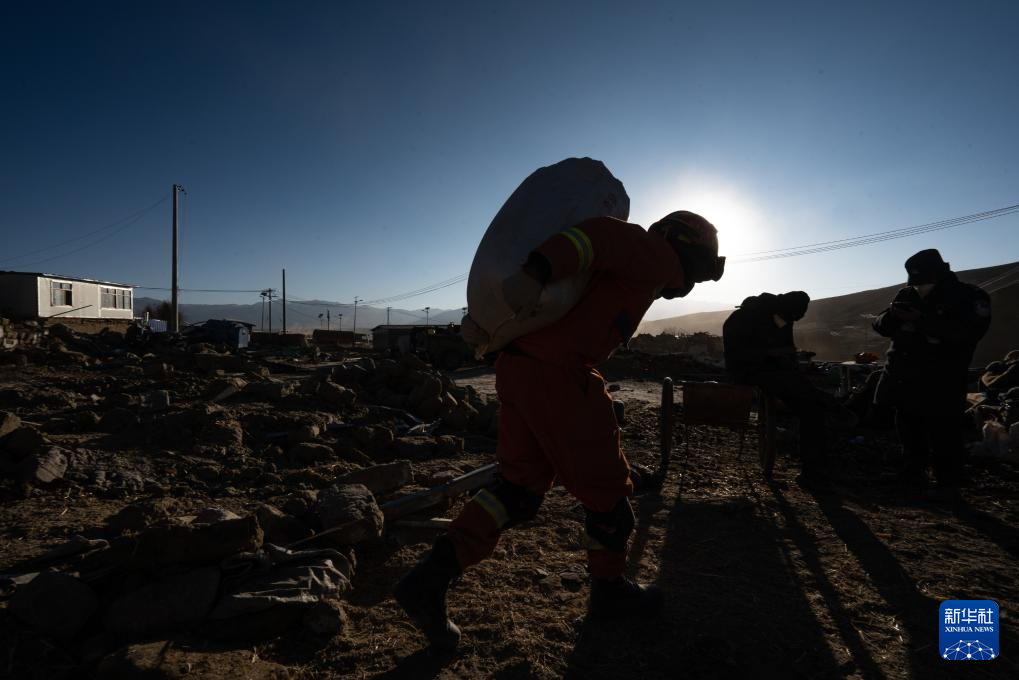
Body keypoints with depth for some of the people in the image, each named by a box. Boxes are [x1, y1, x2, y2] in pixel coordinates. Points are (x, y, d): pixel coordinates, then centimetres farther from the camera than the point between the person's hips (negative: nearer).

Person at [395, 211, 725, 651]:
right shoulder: (658, 258, 0)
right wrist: (535, 273, -33)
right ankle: (609, 590, 31)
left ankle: (429, 579, 8)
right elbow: (598, 235, -18)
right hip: (557, 374, -10)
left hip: (518, 366, 10)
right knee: (605, 484, 9)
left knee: (520, 487, 12)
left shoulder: (626, 268, 28)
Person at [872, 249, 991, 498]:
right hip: (905, 382, 5)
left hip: (941, 387, -4)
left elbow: (969, 332, -22)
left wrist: (923, 320, -27)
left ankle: (947, 484, 17)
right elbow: (882, 327, 7)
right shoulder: (906, 295, 6)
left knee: (943, 438, 1)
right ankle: (912, 479, 26)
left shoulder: (968, 297, -6)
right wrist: (891, 315, -15)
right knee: (910, 435, 14)